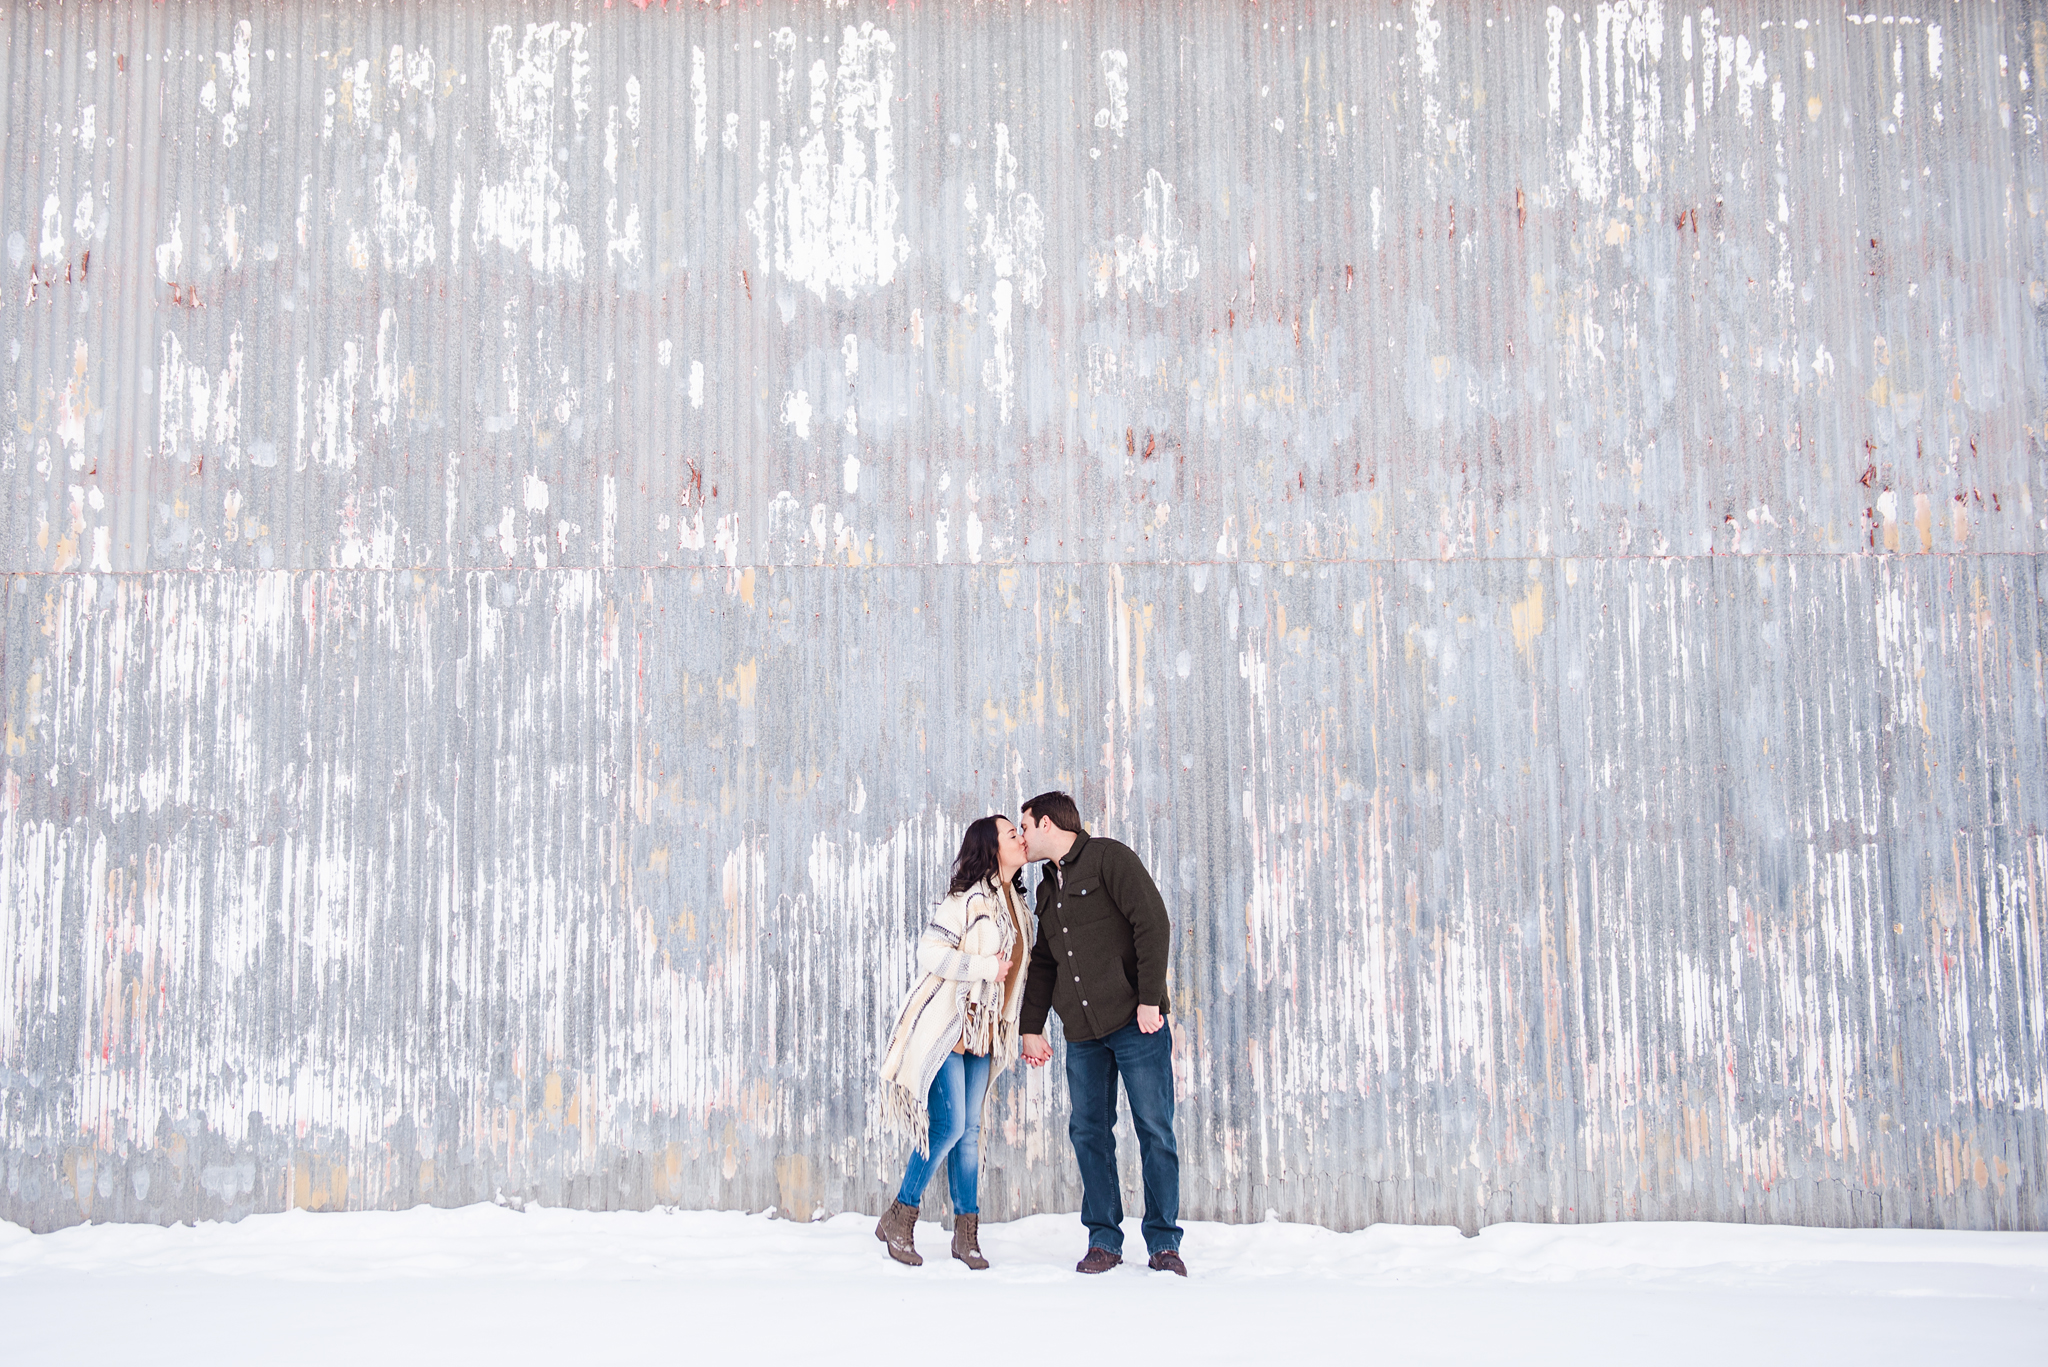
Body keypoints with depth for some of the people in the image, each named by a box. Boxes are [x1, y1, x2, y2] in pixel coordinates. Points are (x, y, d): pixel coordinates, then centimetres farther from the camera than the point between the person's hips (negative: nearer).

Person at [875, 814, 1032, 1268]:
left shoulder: (1015, 903, 12)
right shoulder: (969, 899, -14)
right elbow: (929, 951, -20)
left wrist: (1010, 1027, 20)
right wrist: (986, 968, -19)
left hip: (980, 1031, 7)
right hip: (943, 1025, -7)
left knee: (969, 1130, 7)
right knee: (949, 1126, -10)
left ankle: (966, 1232, 12)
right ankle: (897, 1219, 5)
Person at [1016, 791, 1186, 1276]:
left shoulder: (1109, 858, -3)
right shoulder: (1047, 890, 20)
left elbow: (1153, 924, -12)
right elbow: (1042, 964, 25)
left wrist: (1150, 998, -17)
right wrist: (1031, 1026, 17)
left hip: (1135, 1022, -7)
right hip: (1082, 1034, 7)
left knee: (1155, 1130, -4)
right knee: (1089, 1132, 3)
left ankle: (1164, 1244, 2)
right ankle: (1104, 1240, 12)